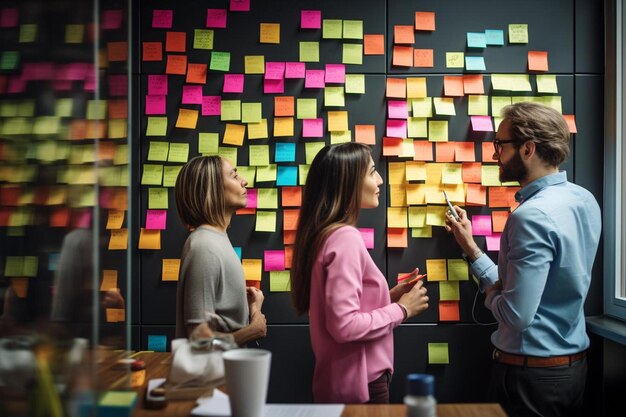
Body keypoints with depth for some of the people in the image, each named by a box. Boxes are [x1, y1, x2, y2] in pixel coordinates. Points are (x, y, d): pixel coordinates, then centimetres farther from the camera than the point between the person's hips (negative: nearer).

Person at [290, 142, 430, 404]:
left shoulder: (325, 233, 6)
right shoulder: (345, 237, -22)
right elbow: (344, 326, -28)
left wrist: (390, 296, 5)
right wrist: (402, 309, -16)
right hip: (360, 385, -9)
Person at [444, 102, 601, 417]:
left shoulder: (533, 216, -24)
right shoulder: (584, 200, 3)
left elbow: (516, 314, -27)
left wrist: (490, 292, -6)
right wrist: (470, 246, 8)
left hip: (531, 373, -8)